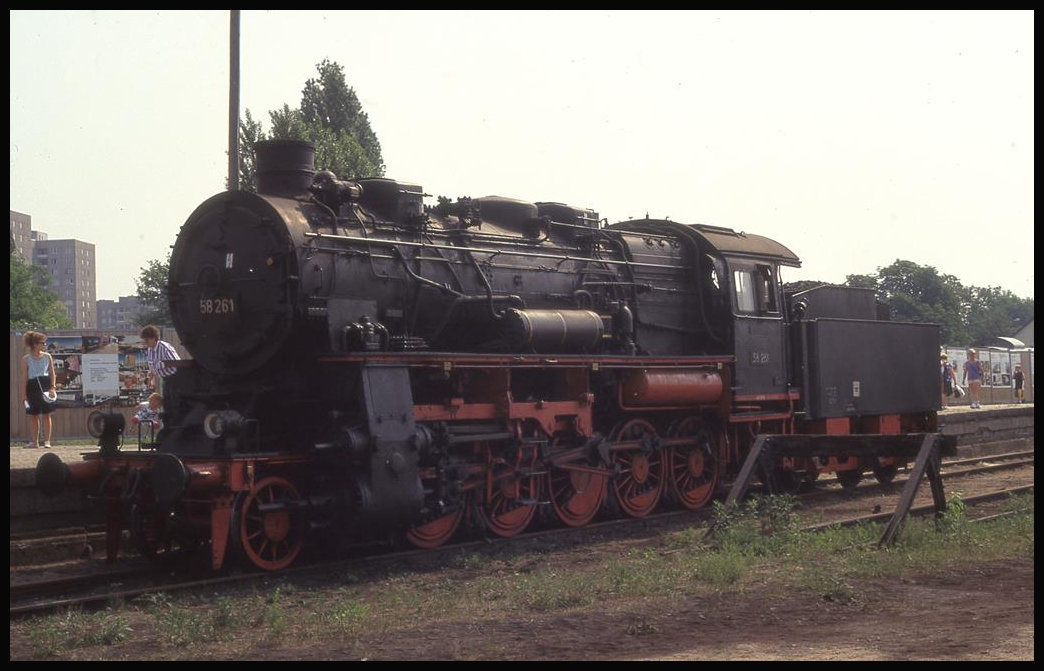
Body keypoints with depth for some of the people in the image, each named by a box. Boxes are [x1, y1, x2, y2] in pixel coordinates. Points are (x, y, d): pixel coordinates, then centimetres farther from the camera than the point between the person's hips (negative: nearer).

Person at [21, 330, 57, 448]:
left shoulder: (47, 356, 5)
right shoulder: (26, 359, 2)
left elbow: (52, 373, 6)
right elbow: (24, 376, 2)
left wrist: (52, 387, -5)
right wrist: (24, 393, -3)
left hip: (45, 385, 0)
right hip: (32, 386, 0)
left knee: (46, 414, -3)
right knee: (33, 415, 6)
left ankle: (47, 440, 0)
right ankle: (34, 441, 14)